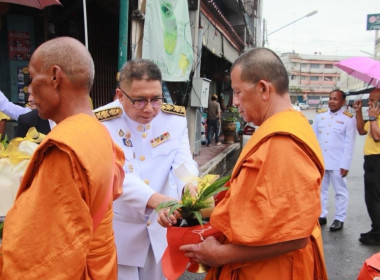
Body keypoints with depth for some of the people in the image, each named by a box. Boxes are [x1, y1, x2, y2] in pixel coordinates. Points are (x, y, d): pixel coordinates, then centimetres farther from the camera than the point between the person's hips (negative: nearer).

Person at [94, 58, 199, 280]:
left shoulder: (175, 118, -4)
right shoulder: (102, 123, -16)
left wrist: (190, 187, -37)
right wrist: (157, 200, -45)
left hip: (162, 227, 4)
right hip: (120, 230, -3)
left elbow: (183, 162, -13)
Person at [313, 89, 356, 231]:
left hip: (337, 162, -4)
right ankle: (321, 216, 25)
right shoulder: (320, 115, 6)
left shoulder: (348, 119, -5)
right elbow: (314, 137, 8)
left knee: (340, 191, 7)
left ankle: (339, 219, 18)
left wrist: (345, 165, -10)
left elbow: (349, 144, -7)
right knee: (320, 189, 13)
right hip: (319, 160, 4)